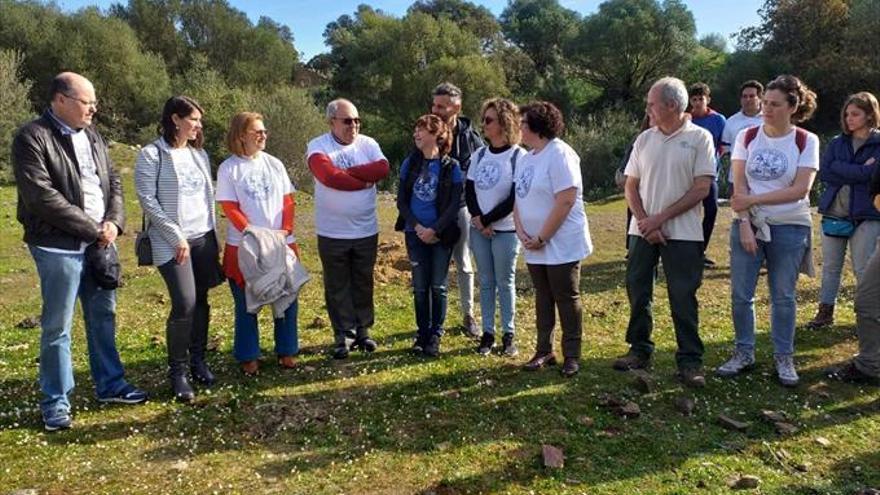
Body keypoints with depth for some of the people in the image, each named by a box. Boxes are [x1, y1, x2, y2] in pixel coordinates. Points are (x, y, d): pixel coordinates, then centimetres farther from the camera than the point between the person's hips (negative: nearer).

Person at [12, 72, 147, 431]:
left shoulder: (92, 136, 11)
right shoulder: (31, 138, -11)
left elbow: (113, 181, 12)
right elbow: (41, 196, -19)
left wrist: (114, 222, -6)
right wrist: (93, 229, -15)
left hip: (100, 243, 7)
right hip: (59, 247, -7)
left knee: (103, 316, 15)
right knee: (57, 326, 3)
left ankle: (110, 385, 29)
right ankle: (55, 402, 16)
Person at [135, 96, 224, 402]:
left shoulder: (199, 154, 13)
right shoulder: (152, 155, -6)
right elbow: (147, 200, -10)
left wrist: (214, 235, 12)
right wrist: (176, 237, -13)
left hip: (204, 238, 6)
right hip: (172, 242, -6)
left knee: (201, 301, 7)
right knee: (184, 303, -12)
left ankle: (198, 360, 21)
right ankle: (177, 372, 3)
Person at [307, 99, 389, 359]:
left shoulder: (368, 144, 3)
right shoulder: (318, 146, -7)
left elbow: (382, 168, -16)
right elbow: (329, 176, -25)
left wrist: (345, 172, -17)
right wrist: (364, 181, -14)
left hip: (366, 231, 3)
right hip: (332, 233, -2)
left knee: (363, 284, 14)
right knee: (337, 287, 9)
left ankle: (363, 330, 29)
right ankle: (343, 335, 22)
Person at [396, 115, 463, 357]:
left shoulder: (451, 167, -6)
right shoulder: (410, 163, 2)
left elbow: (454, 204, -8)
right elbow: (401, 200, 2)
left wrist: (434, 230, -16)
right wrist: (418, 227, -10)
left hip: (441, 235, -2)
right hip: (415, 234, 2)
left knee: (438, 287, 5)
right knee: (420, 287, 8)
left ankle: (435, 335, 16)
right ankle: (422, 333, 20)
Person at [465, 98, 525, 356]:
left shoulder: (519, 156, -8)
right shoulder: (479, 155, 8)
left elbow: (515, 199, -13)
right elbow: (469, 190, 5)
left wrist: (487, 220, -13)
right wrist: (478, 219, -11)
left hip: (505, 230, -5)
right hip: (478, 229, 5)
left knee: (505, 282, 2)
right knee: (485, 281, 8)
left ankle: (508, 334, 13)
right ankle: (487, 333, 16)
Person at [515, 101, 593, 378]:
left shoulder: (559, 154, -15)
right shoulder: (526, 158, 11)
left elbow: (566, 201, -22)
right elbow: (518, 198, 12)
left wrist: (541, 238, -18)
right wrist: (521, 232, -4)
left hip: (561, 245, -8)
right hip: (534, 247, 8)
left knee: (567, 300, 4)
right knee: (543, 299, 15)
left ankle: (571, 356, 16)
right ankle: (544, 351, 27)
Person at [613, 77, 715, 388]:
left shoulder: (699, 138, -4)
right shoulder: (644, 139, 8)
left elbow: (702, 188, -9)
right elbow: (631, 186, 7)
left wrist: (661, 217, -13)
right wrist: (644, 221, -8)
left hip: (682, 233, -4)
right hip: (643, 231, 4)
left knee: (683, 298, 0)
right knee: (638, 292, 9)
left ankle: (690, 361, 11)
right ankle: (640, 351, 24)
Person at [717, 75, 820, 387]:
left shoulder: (806, 142, -3)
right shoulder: (747, 137, 1)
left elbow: (801, 189, -12)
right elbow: (738, 187, -4)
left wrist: (754, 199, -17)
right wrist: (745, 224, -13)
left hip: (790, 228, -1)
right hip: (748, 224, 2)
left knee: (784, 296, 7)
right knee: (741, 294, 3)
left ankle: (784, 358, 20)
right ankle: (744, 353, 19)